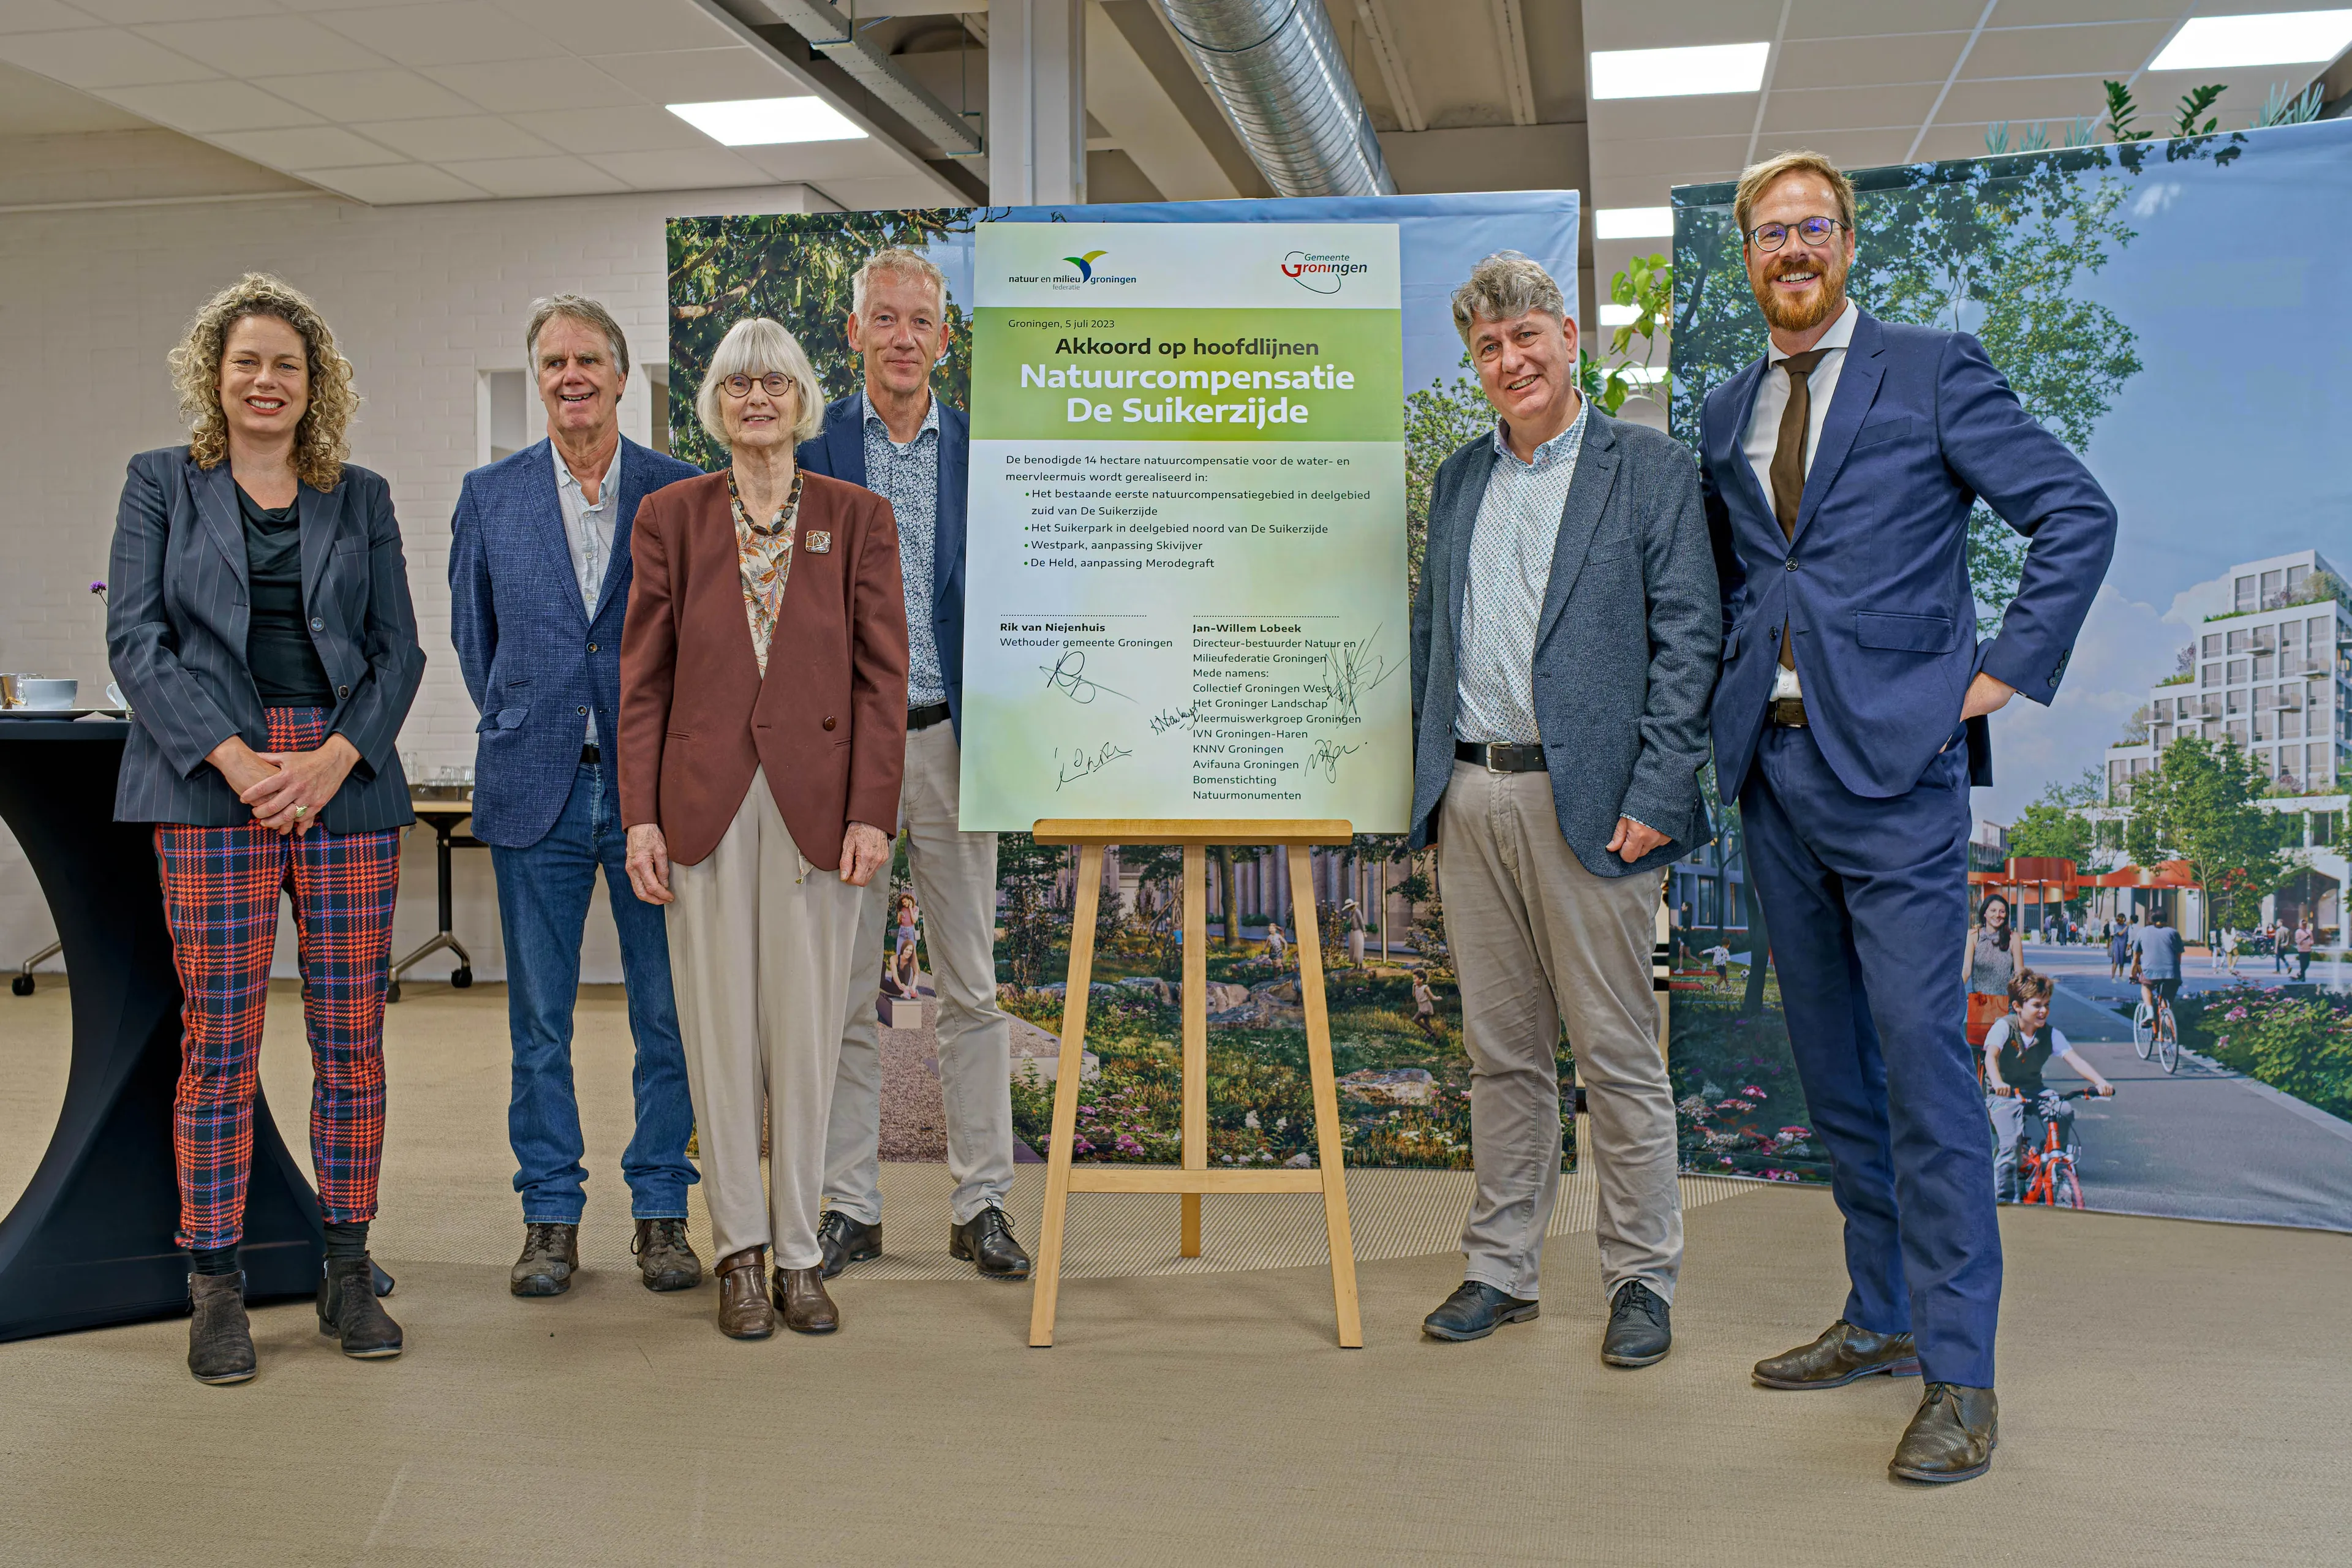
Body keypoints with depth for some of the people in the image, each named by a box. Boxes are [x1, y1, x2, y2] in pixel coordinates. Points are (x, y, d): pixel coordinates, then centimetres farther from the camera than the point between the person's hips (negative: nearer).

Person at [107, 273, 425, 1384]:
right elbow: (134, 638, 1)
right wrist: (234, 757, -11)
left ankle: (348, 1274, 13)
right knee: (218, 1043, -2)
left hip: (347, 783, 2)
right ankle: (214, 1289, 8)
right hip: (210, 785, -1)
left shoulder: (360, 498, 14)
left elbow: (398, 648, 9)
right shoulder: (161, 484, 10)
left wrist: (337, 756, -8)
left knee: (351, 1039, 2)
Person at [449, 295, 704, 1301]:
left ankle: (660, 1212, 18)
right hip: (534, 790, 1)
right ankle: (550, 1217, 19)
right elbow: (472, 635, 15)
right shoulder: (490, 497, 6)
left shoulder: (686, 493, 1)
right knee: (539, 1019, 7)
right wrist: (519, 730, 12)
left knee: (668, 1013, 5)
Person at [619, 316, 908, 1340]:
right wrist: (641, 816, -3)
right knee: (721, 1032, 5)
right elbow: (643, 677, 4)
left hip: (816, 803, 0)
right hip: (706, 802, 1)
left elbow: (883, 675, 1)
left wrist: (870, 814, -7)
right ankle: (740, 1250, 17)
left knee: (807, 1031, 4)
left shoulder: (857, 517, 4)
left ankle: (800, 1254, 16)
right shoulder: (671, 516, 6)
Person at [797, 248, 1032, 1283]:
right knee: (842, 990, 5)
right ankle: (850, 1207, 16)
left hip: (949, 738, 1)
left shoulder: (985, 457, 7)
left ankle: (981, 1205, 15)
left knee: (972, 985, 5)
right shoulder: (810, 452, 4)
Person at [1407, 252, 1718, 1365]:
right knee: (1500, 1051, 12)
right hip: (1470, 800, 5)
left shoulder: (1649, 470, 0)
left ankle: (1642, 1278, 15)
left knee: (1618, 1053, 2)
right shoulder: (1458, 479, 16)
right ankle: (1500, 1267, 23)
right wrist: (1428, 781, 10)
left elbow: (1686, 642, -6)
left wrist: (1656, 798, -13)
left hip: (1586, 800, -5)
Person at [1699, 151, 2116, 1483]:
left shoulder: (1934, 372, 0)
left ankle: (1961, 1373, 0)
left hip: (1894, 761, -6)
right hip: (1775, 769, 6)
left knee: (1923, 1059, -8)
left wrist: (2009, 669, -9)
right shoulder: (1727, 414, 16)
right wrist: (1733, 702, 13)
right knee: (1834, 1066, 12)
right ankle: (1883, 1316, 24)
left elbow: (2078, 512, -4)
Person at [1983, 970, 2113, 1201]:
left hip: (2034, 1089, 4)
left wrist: (2099, 1082, -31)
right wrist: (1997, 1082, -50)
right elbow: (1991, 1055, -29)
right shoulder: (2004, 1027, -12)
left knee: (2065, 1111, -26)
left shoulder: (2051, 1035, 0)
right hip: (2003, 1093, -4)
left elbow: (2074, 1060, -12)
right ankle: (2005, 1196, -10)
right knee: (2010, 1142, -25)